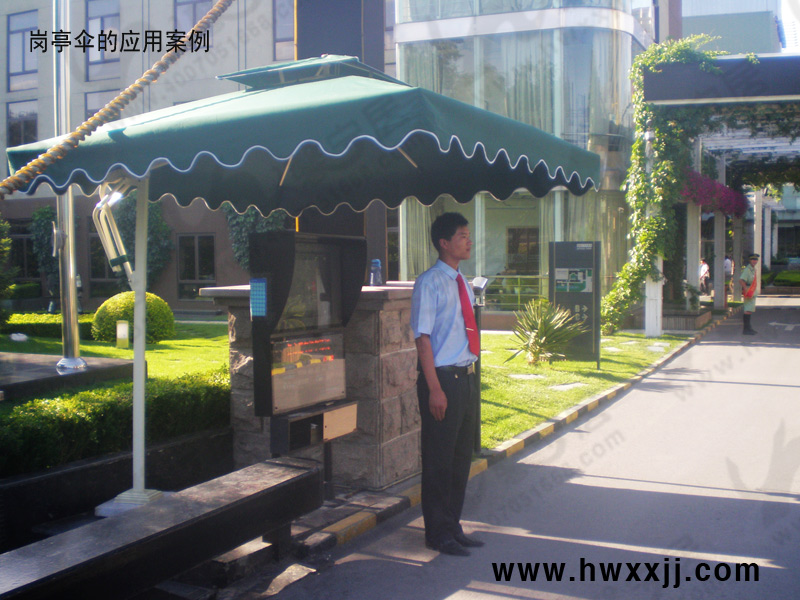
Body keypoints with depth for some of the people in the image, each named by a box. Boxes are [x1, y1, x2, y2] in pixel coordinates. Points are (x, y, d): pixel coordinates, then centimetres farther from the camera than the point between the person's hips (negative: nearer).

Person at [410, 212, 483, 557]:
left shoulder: (463, 284, 13)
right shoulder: (429, 283, -12)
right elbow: (423, 337, -15)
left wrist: (469, 374, 10)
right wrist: (435, 388, -18)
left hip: (467, 377, 8)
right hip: (442, 379, -8)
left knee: (461, 457, 16)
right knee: (439, 461, 3)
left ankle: (453, 527, 29)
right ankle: (438, 534, 17)